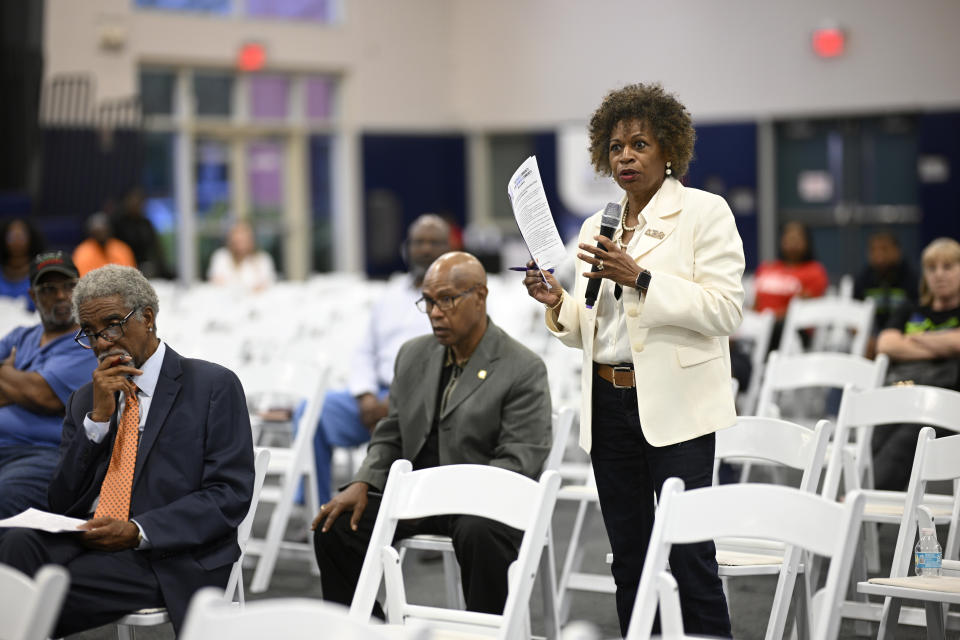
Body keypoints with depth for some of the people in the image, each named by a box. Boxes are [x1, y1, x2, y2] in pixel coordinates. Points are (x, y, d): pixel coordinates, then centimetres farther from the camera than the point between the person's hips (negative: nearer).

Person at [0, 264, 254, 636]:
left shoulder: (213, 386, 5)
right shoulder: (84, 401, 21)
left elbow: (230, 494, -5)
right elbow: (60, 503, 12)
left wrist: (137, 531, -17)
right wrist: (98, 416, 0)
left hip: (169, 560, -5)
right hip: (84, 542, 5)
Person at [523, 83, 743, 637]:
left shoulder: (704, 212, -1)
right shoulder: (596, 226, 16)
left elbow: (726, 310, -12)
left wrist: (641, 279, -19)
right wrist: (557, 301, -1)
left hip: (674, 404, -6)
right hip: (609, 404, 6)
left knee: (689, 555, -10)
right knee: (629, 556, 9)